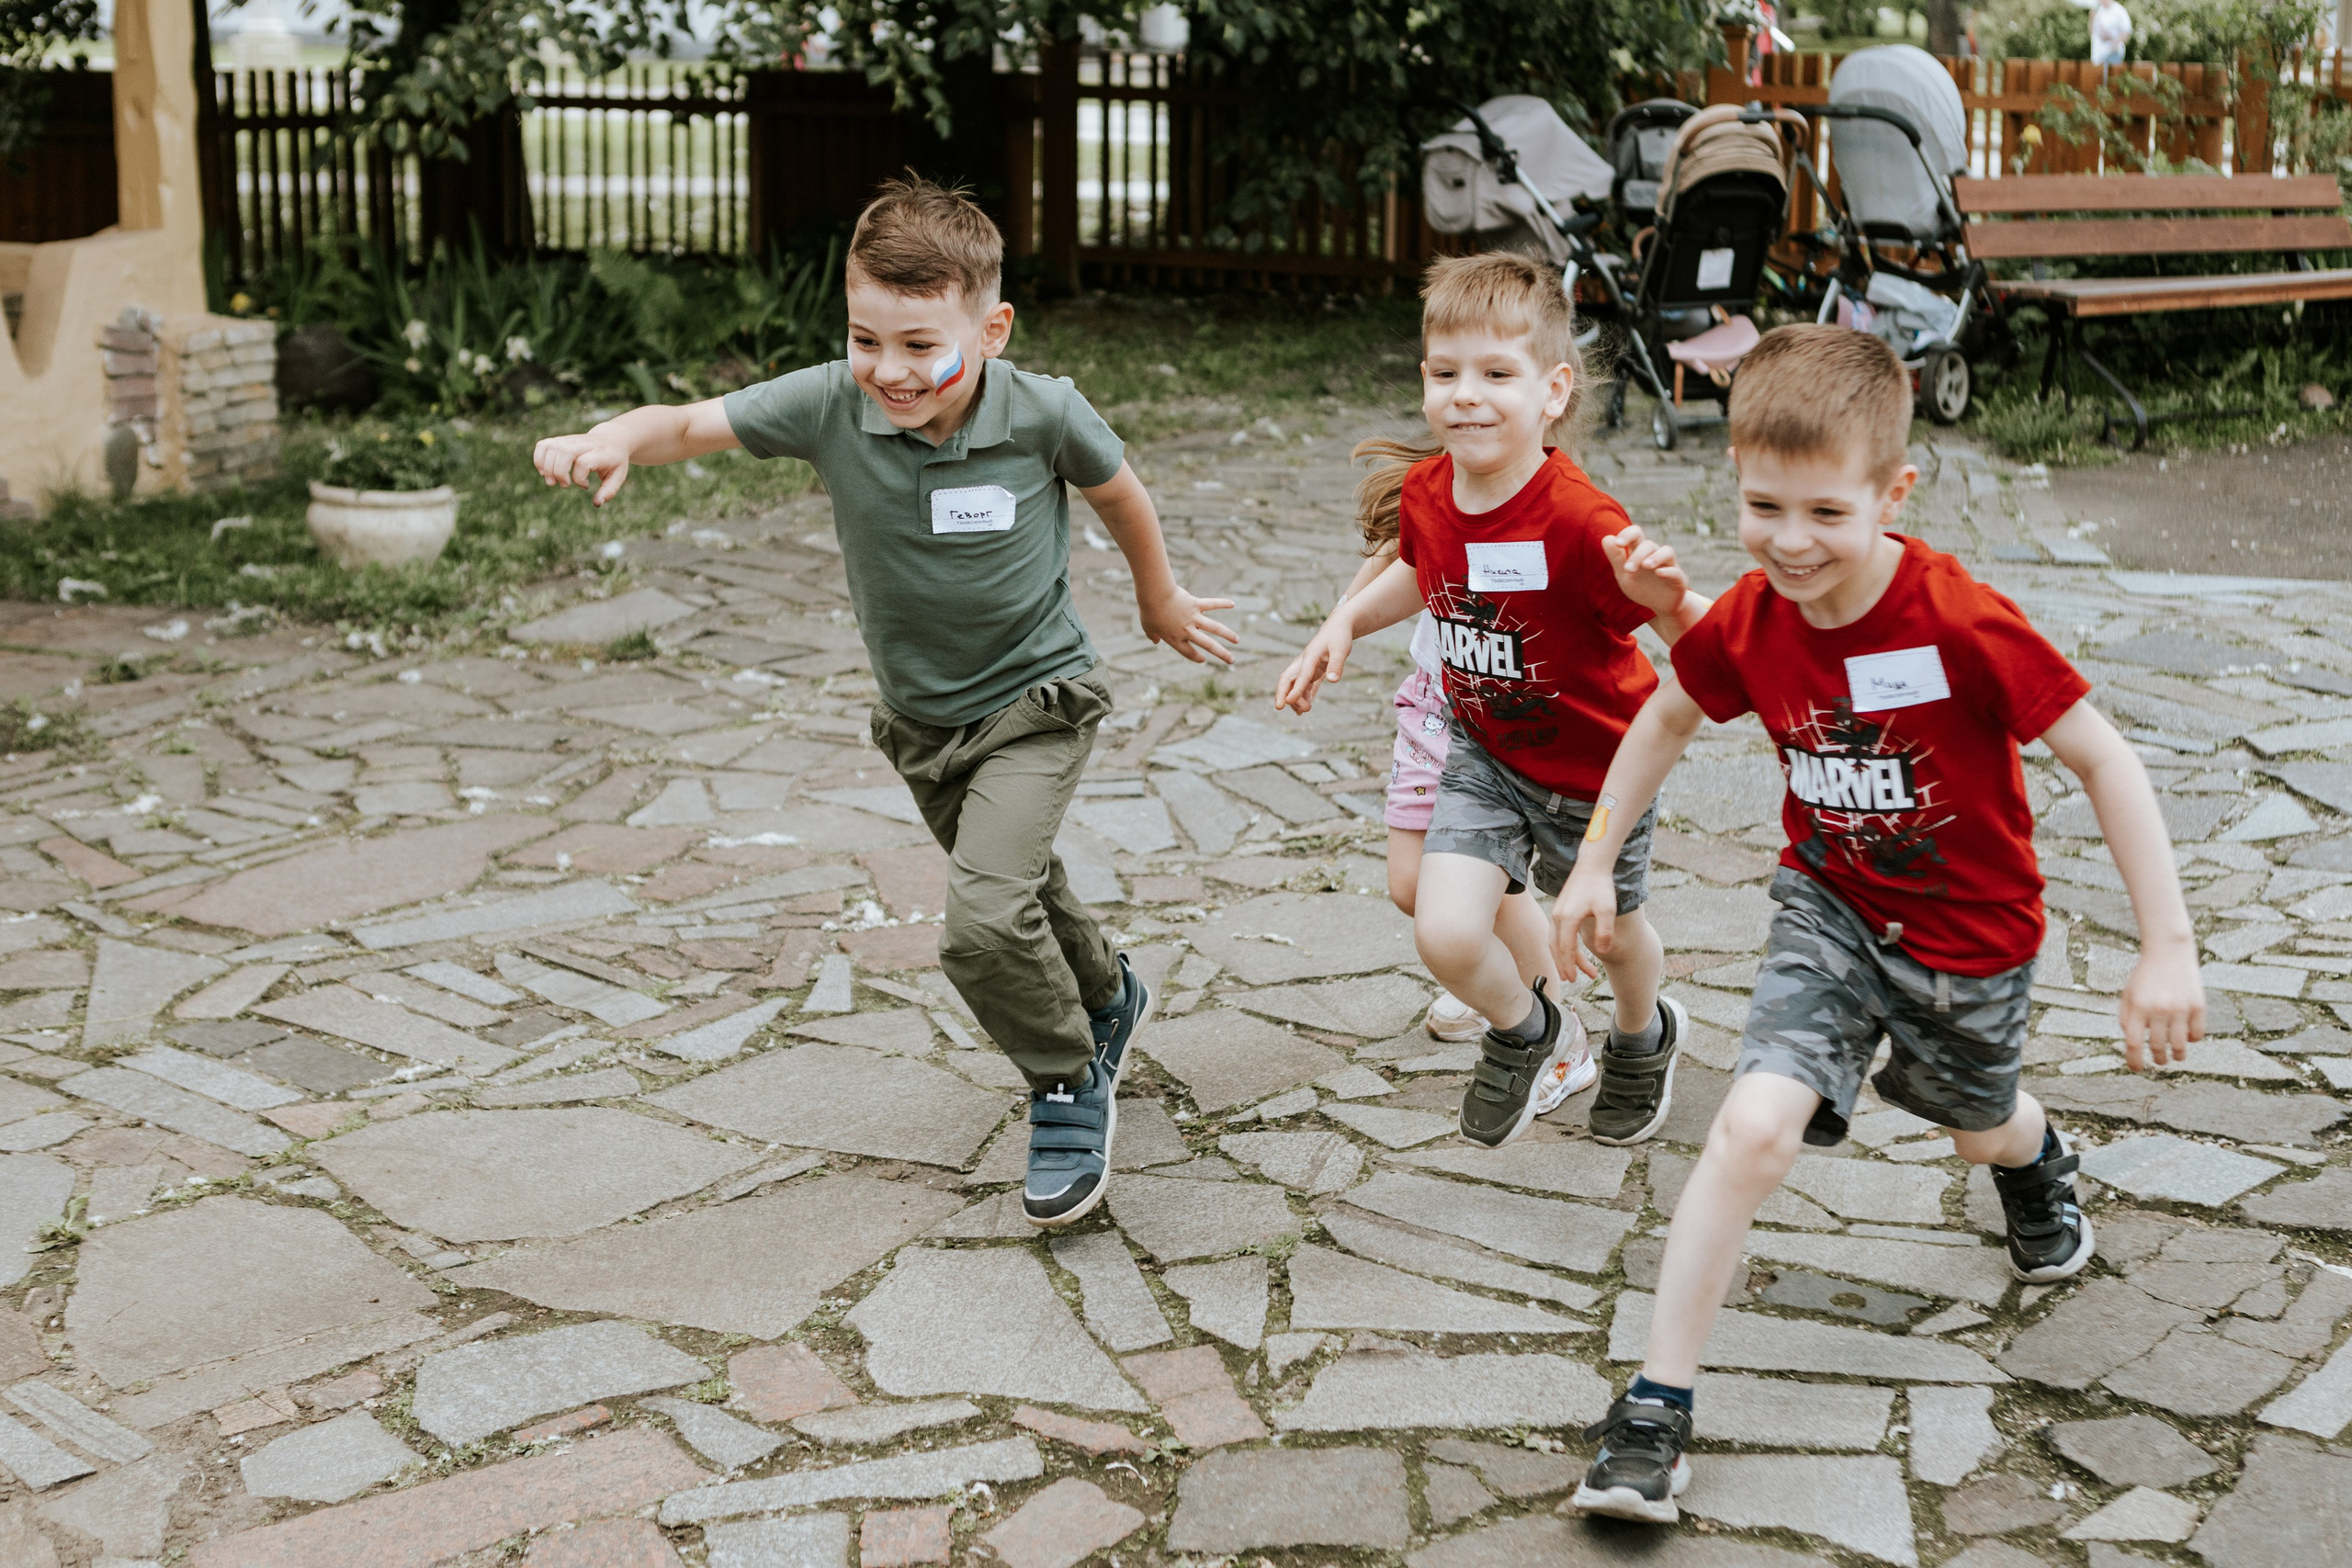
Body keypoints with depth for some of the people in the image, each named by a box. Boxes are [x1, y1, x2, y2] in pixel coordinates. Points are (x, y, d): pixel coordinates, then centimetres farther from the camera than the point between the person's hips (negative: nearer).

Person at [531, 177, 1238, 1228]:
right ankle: (1107, 1000, 56)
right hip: (919, 716, 5)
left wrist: (1160, 601, 15)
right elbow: (695, 423, -24)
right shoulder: (830, 404, -20)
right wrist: (618, 438, -48)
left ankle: (1071, 1088, 4)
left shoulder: (1043, 415, -22)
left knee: (985, 920, -21)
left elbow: (1117, 493, -2)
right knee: (1013, 893, 25)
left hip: (1034, 699, -5)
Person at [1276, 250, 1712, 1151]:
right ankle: (1529, 1029, 22)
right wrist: (1346, 623, 2)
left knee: (1611, 935, 20)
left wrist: (1666, 597, -55)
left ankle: (1642, 1039, 57)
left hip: (1595, 769, -4)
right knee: (1445, 933, -13)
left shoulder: (1579, 523, -34)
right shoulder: (1424, 492, -13)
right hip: (1485, 753, 4)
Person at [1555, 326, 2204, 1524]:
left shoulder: (1965, 625, -31)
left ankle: (2036, 1156, 66)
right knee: (1755, 1124, -18)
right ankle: (1653, 1409, -10)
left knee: (1979, 1130, 25)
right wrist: (1594, 864, 6)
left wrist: (2166, 949, -24)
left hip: (1967, 932, -1)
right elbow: (1667, 718, 5)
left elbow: (2103, 761, -24)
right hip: (1830, 908, 2)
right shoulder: (1745, 625, -16)